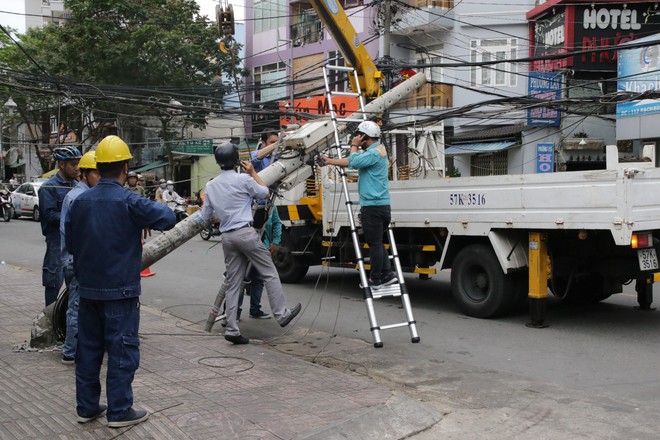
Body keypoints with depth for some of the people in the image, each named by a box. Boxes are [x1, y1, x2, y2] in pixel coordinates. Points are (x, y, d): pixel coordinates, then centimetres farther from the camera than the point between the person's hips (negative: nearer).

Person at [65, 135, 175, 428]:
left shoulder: (80, 201, 3)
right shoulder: (129, 202, -15)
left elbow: (70, 244, 9)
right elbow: (168, 219, -14)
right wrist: (147, 219, 6)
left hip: (88, 289, 6)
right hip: (120, 290, -6)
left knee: (88, 348, 15)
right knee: (122, 350, 3)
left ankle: (87, 407, 24)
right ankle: (119, 411, 8)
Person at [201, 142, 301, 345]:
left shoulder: (210, 186, 10)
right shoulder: (243, 179, -6)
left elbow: (205, 216, 16)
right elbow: (264, 192, 10)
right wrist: (253, 172, 20)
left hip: (227, 237, 5)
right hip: (245, 232, -5)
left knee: (233, 283, 6)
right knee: (269, 273, 6)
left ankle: (231, 329, 3)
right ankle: (282, 314, 10)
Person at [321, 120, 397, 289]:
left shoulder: (375, 153, -14)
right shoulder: (371, 151, 18)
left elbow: (354, 162, -22)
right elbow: (349, 161, 24)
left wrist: (354, 145, -6)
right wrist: (330, 161, 27)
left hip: (373, 206, -10)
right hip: (381, 205, 10)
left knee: (374, 243, -2)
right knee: (377, 242, 15)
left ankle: (375, 280, 5)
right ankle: (387, 274, 14)